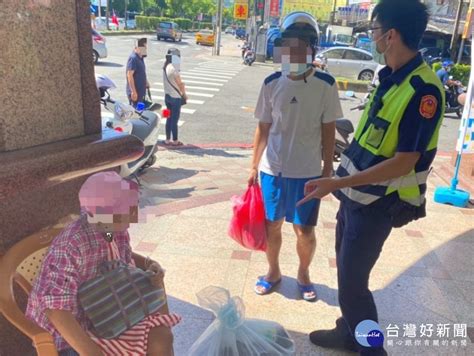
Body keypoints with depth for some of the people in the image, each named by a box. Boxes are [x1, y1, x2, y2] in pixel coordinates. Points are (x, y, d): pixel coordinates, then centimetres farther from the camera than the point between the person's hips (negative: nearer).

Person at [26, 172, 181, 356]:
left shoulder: (116, 229, -8)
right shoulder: (69, 246, -31)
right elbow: (56, 310, -33)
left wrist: (151, 265, -6)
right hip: (66, 333, -7)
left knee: (161, 337, -7)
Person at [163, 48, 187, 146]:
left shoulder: (166, 67, 7)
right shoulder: (174, 68, -20)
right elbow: (180, 84, -14)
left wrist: (182, 86, 8)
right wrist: (184, 94, 1)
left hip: (167, 96, 9)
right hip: (175, 97, -9)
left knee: (169, 118, 14)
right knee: (175, 119, 0)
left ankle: (168, 140, 19)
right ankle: (175, 141, 9)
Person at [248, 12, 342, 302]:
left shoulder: (326, 85, -8)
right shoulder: (272, 84, -3)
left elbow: (329, 132, -2)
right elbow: (263, 128, 4)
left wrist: (328, 171, -2)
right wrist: (254, 166, 6)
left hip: (308, 171, -2)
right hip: (272, 169, 2)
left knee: (305, 230, 8)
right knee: (272, 224, 15)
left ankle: (304, 274, 36)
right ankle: (273, 272, 38)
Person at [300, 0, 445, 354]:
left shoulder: (423, 90, -23)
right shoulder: (391, 76, 4)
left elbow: (404, 162, -25)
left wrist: (337, 183, -28)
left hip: (378, 202, -9)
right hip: (357, 192, 9)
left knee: (352, 281, 2)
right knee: (346, 269, 21)